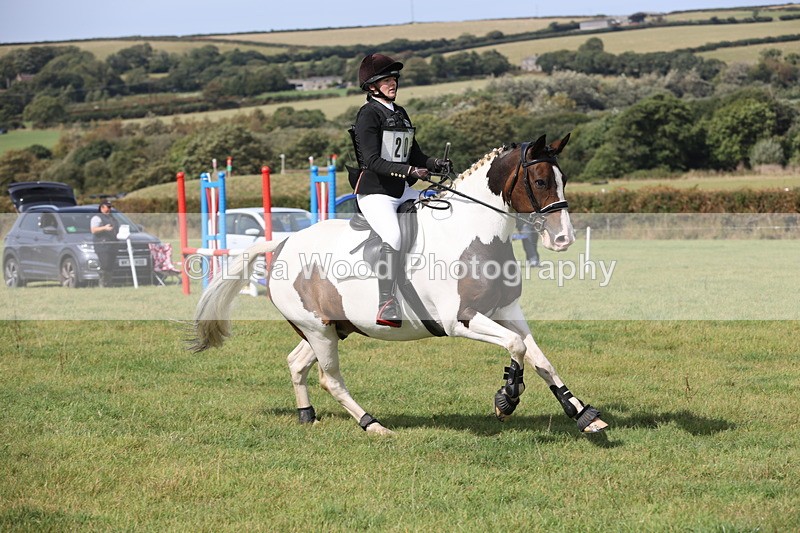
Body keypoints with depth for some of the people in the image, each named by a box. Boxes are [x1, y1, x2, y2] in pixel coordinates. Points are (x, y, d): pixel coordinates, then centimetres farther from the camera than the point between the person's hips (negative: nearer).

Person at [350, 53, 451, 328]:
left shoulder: (400, 114, 17)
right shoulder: (369, 114, -8)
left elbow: (415, 155, 19)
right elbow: (373, 161, -18)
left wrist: (435, 164, -2)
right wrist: (409, 171, -28)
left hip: (402, 191, 9)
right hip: (374, 191, -9)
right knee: (393, 236, -31)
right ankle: (387, 308, -33)